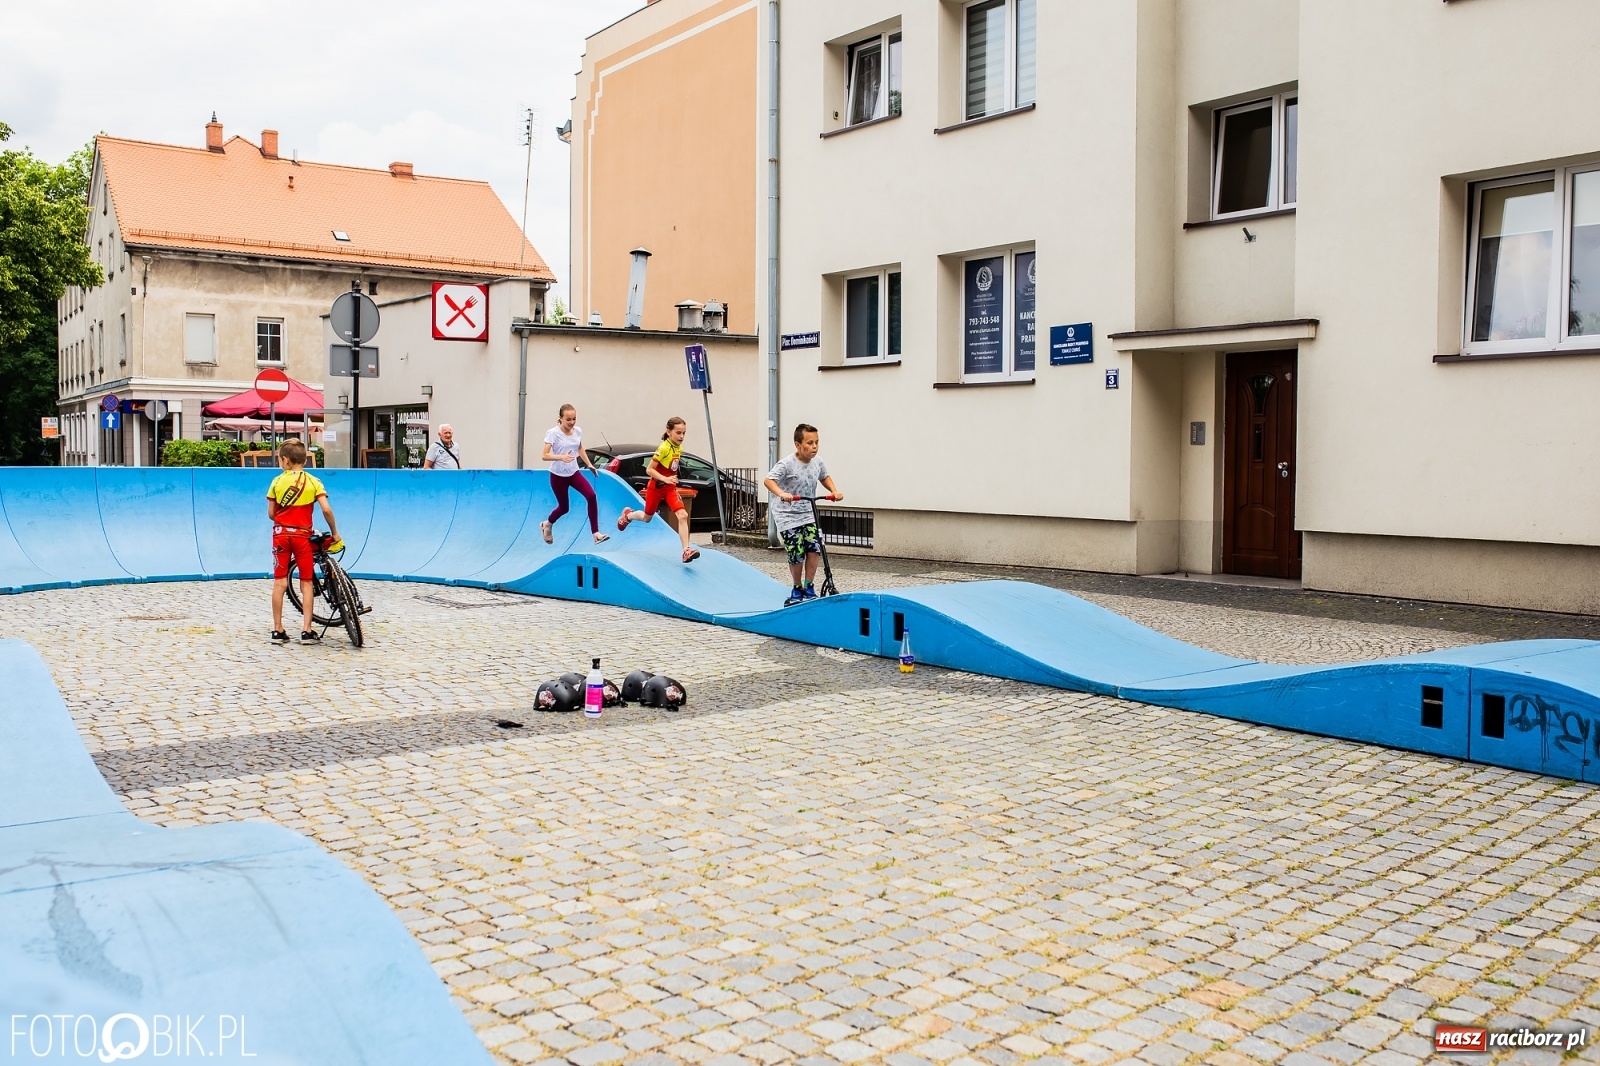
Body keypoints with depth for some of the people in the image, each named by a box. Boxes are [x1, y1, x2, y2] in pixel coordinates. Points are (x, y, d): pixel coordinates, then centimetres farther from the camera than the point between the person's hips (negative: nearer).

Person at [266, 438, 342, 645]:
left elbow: (271, 514, 3)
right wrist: (335, 533, 0)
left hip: (281, 533, 1)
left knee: (279, 582, 4)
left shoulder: (277, 481, 1)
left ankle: (278, 630, 6)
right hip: (302, 535, -1)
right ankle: (307, 631, 0)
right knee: (306, 583, 4)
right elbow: (326, 510, -11)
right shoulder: (313, 482, -1)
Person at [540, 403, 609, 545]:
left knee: (591, 496, -17)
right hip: (558, 475, -4)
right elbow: (544, 456, -23)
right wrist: (561, 457, -39)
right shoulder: (553, 433, -18)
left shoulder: (578, 431, -2)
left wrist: (589, 464, 14)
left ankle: (596, 533, -15)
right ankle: (547, 524, 41)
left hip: (574, 473, 4)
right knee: (564, 507, 7)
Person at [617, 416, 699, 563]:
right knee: (647, 518, 16)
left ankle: (686, 550, -20)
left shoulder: (679, 449, 0)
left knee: (683, 515, -17)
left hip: (670, 488, 5)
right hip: (656, 487, -5)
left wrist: (672, 480, 9)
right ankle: (628, 515, 51)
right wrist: (665, 479, -32)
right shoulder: (663, 448, -22)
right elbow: (649, 469, -22)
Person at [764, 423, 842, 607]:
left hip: (808, 514, 5)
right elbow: (769, 480, -26)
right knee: (797, 554, -9)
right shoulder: (787, 464, -19)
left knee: (815, 547, -14)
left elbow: (825, 477, 19)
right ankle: (797, 588, 17)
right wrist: (781, 494, -44)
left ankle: (808, 588, 4)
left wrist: (834, 491, 2)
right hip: (788, 515, -5)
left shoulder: (817, 463, -1)